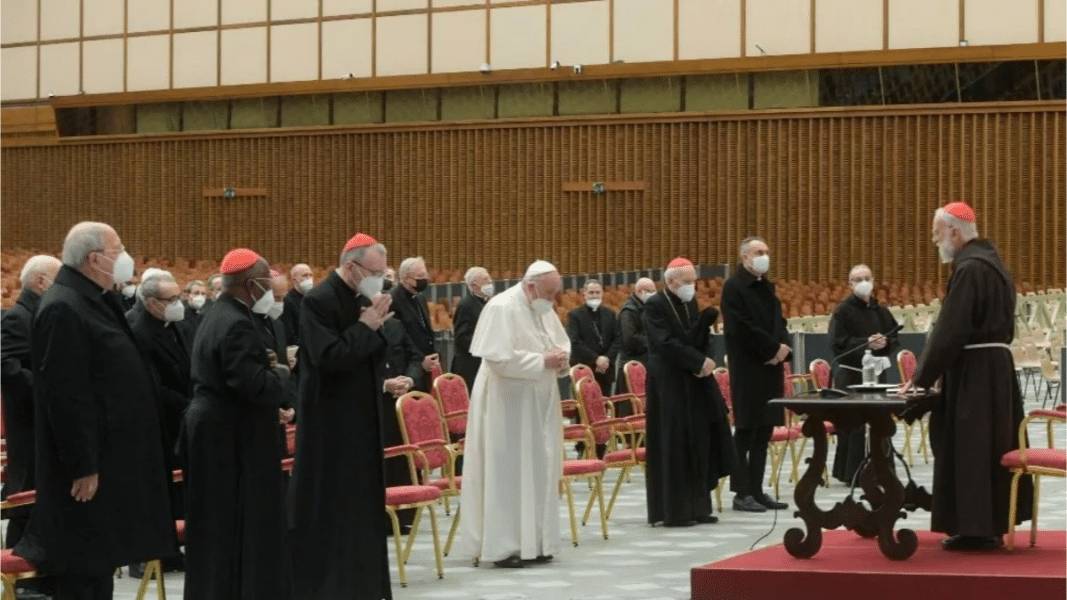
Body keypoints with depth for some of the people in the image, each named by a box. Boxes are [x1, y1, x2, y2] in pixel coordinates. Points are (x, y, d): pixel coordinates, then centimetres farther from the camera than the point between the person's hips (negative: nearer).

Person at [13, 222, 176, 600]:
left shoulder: (94, 301, 13)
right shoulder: (63, 309, -20)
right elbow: (64, 394, -24)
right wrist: (82, 466, -24)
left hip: (107, 456, 11)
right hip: (87, 463, -10)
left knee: (100, 558, 16)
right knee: (80, 567, -4)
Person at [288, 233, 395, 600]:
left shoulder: (363, 299, 9)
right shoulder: (319, 301, -15)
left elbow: (375, 354, 11)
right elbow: (327, 357, -25)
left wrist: (376, 328, -8)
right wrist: (365, 328, -17)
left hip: (362, 418, 8)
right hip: (330, 422, -8)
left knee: (363, 502, 12)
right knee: (329, 508, -3)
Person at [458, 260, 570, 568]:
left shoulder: (544, 308, 9)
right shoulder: (502, 308, -17)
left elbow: (562, 343, 20)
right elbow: (499, 358, -24)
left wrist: (561, 358, -4)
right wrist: (542, 361, -22)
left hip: (539, 404, 8)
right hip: (508, 405, -8)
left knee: (539, 471, 10)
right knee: (508, 473, -5)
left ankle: (533, 541, 17)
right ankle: (503, 546, 0)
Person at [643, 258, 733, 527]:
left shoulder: (690, 303, 11)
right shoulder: (655, 305, -11)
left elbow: (698, 343, 9)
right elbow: (667, 343, -18)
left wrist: (705, 321, -10)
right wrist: (699, 362, -17)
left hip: (694, 383, 7)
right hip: (668, 385, -7)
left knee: (699, 446, 7)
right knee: (673, 449, -5)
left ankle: (696, 506, 13)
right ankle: (672, 511, 0)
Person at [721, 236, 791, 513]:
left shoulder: (766, 286, 16)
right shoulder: (734, 287, -9)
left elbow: (778, 321, 17)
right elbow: (742, 328, -18)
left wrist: (783, 348, -3)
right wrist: (774, 348, -15)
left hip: (770, 366, 8)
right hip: (747, 368, -8)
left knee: (764, 430, 8)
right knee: (747, 430, -4)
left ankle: (756, 490, 14)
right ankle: (742, 493, 1)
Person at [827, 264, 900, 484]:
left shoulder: (881, 312, 11)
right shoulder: (843, 311, -5)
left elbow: (895, 342, 12)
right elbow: (837, 343, -12)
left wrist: (884, 343, -11)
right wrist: (866, 343, -22)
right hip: (851, 375, -5)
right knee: (852, 426, -6)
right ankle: (850, 472, 1)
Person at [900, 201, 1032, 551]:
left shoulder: (969, 269, -17)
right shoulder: (989, 261, 14)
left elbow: (950, 330, -19)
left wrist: (921, 377, -11)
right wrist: (932, 371, 14)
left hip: (974, 371, -10)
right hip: (995, 366, 10)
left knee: (968, 449, -4)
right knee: (991, 447, 13)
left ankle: (975, 528, -1)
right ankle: (991, 523, 18)